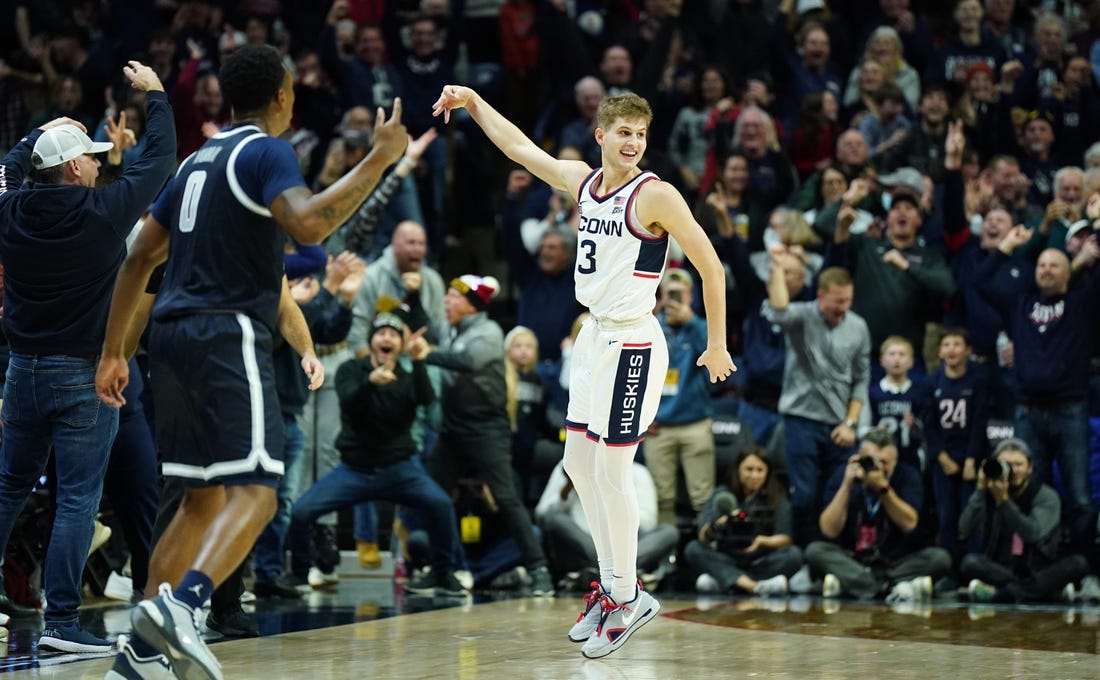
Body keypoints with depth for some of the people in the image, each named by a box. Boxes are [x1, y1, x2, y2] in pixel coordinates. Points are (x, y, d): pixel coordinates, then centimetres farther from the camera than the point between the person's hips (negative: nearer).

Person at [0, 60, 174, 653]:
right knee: (78, 499, -3)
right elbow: (162, 157, -1)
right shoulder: (102, 212, -14)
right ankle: (61, 621, -6)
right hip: (85, 377, -5)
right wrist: (155, 95, 13)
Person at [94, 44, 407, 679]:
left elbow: (140, 257, 22)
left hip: (174, 338, 9)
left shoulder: (200, 159, 21)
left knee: (203, 500, 14)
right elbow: (308, 223, -25)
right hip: (227, 337, -9)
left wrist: (114, 352, 25)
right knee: (254, 493, -16)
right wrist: (380, 159, -18)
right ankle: (180, 604, -37)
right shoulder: (266, 151, -5)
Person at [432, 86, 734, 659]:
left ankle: (627, 598, 7)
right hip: (595, 334, 8)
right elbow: (521, 148, 20)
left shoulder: (655, 196, -14)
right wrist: (472, 102, 19)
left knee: (610, 471, -5)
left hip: (632, 343, -8)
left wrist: (716, 344, -7)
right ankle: (612, 583, 24)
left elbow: (710, 266, -11)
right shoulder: (583, 182, 6)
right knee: (579, 463, 12)